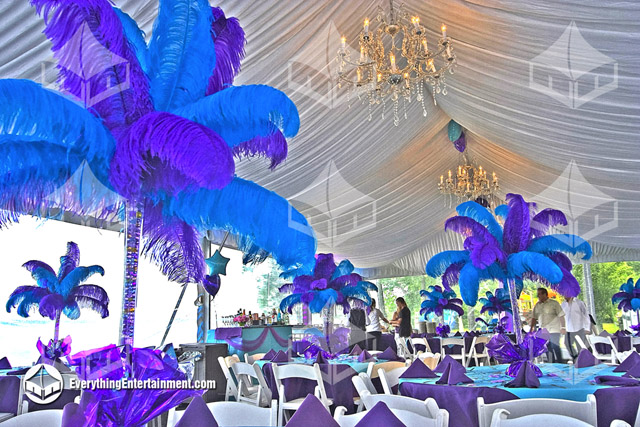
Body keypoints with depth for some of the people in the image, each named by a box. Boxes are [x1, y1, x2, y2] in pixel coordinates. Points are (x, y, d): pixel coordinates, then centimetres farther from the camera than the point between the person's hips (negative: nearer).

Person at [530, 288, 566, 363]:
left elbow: (561, 315, -6)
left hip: (554, 330, -5)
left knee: (555, 347, -8)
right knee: (548, 349, 7)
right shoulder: (537, 305, 11)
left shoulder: (554, 303, -4)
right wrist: (531, 328, 9)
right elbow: (534, 317, 15)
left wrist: (562, 327, -11)